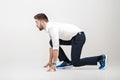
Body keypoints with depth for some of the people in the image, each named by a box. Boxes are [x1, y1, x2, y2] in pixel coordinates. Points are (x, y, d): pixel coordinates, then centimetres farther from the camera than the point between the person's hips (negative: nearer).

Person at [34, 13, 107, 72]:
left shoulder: (52, 27, -21)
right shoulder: (50, 27, 10)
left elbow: (56, 47, -27)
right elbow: (52, 45, 19)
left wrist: (54, 64, -24)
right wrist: (50, 61, 22)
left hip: (79, 37, -10)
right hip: (73, 37, 10)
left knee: (75, 63, -11)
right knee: (52, 42, 11)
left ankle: (100, 58, -2)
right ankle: (66, 62, 12)